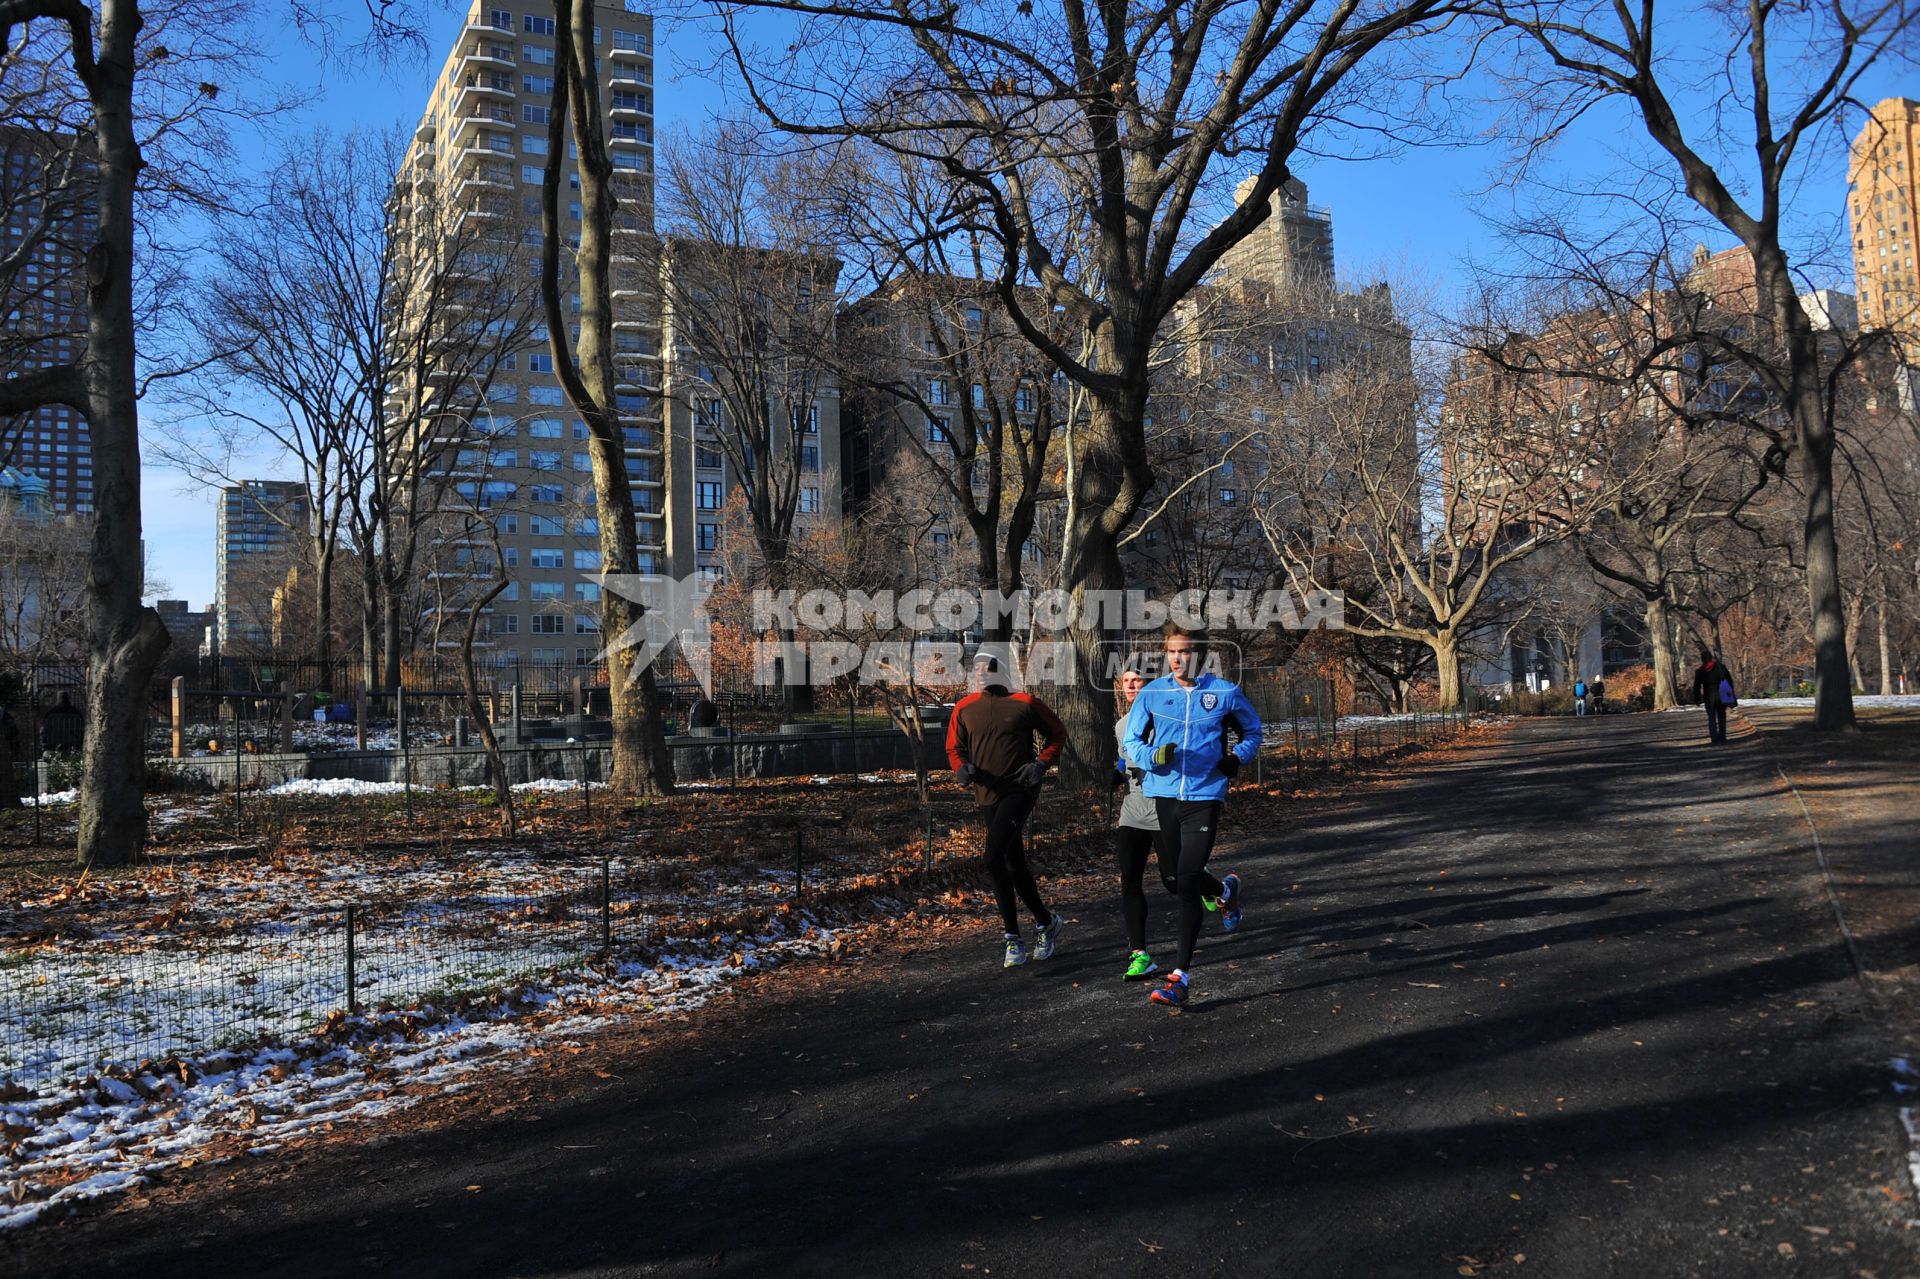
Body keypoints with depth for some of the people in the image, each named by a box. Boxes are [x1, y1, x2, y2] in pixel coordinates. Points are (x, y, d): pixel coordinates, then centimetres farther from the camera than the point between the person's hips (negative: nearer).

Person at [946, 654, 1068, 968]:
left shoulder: (1024, 703, -3)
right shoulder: (965, 708, 7)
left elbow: (1057, 733, 7)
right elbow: (955, 747, 13)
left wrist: (1041, 763, -7)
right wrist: (961, 768, -8)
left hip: (1020, 789, -5)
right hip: (988, 795, 5)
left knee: (994, 858, -18)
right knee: (1014, 864, 11)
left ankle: (1014, 939, -5)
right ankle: (1046, 922, 28)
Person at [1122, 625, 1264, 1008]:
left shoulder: (1225, 693, -1)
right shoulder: (1152, 693, 1)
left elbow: (1252, 730, 16)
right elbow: (1130, 742, 6)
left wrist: (1238, 758, -4)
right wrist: (1154, 756, -15)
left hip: (1204, 798, -3)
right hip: (1162, 796, 3)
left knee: (1187, 883, -12)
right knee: (1178, 880, 17)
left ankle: (1179, 978, -6)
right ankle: (1225, 892, 52)